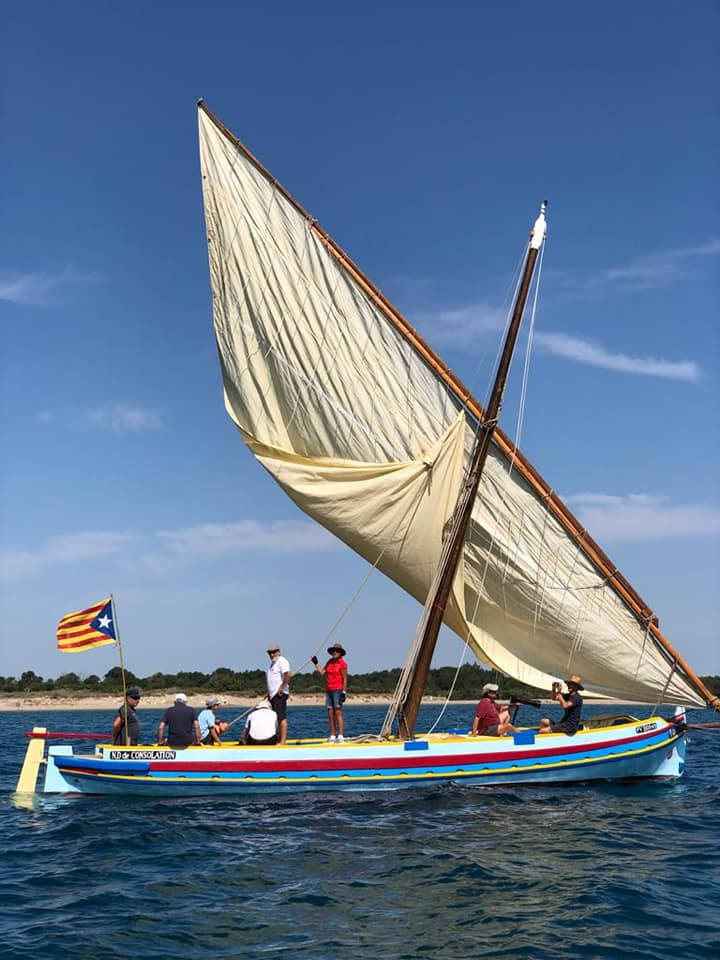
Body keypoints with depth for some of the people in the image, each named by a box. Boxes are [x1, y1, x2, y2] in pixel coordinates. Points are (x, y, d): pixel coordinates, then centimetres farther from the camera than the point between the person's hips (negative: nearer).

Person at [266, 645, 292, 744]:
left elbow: (288, 674, -23)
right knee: (278, 717, 10)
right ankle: (281, 739, 12)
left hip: (280, 694, -10)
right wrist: (269, 693, 22)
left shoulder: (282, 661, -9)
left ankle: (283, 740, -16)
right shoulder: (273, 663, 22)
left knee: (282, 717, -13)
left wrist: (282, 687, -21)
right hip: (273, 694, 10)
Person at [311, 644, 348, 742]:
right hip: (328, 690, 7)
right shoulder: (329, 662, 14)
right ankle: (332, 736, 8)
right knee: (330, 714, 5)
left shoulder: (342, 663, -6)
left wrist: (344, 692, -12)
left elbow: (345, 679, -8)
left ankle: (340, 736, -10)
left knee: (338, 713, -10)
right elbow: (322, 673, 13)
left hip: (338, 690, -7)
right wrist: (316, 663, 12)